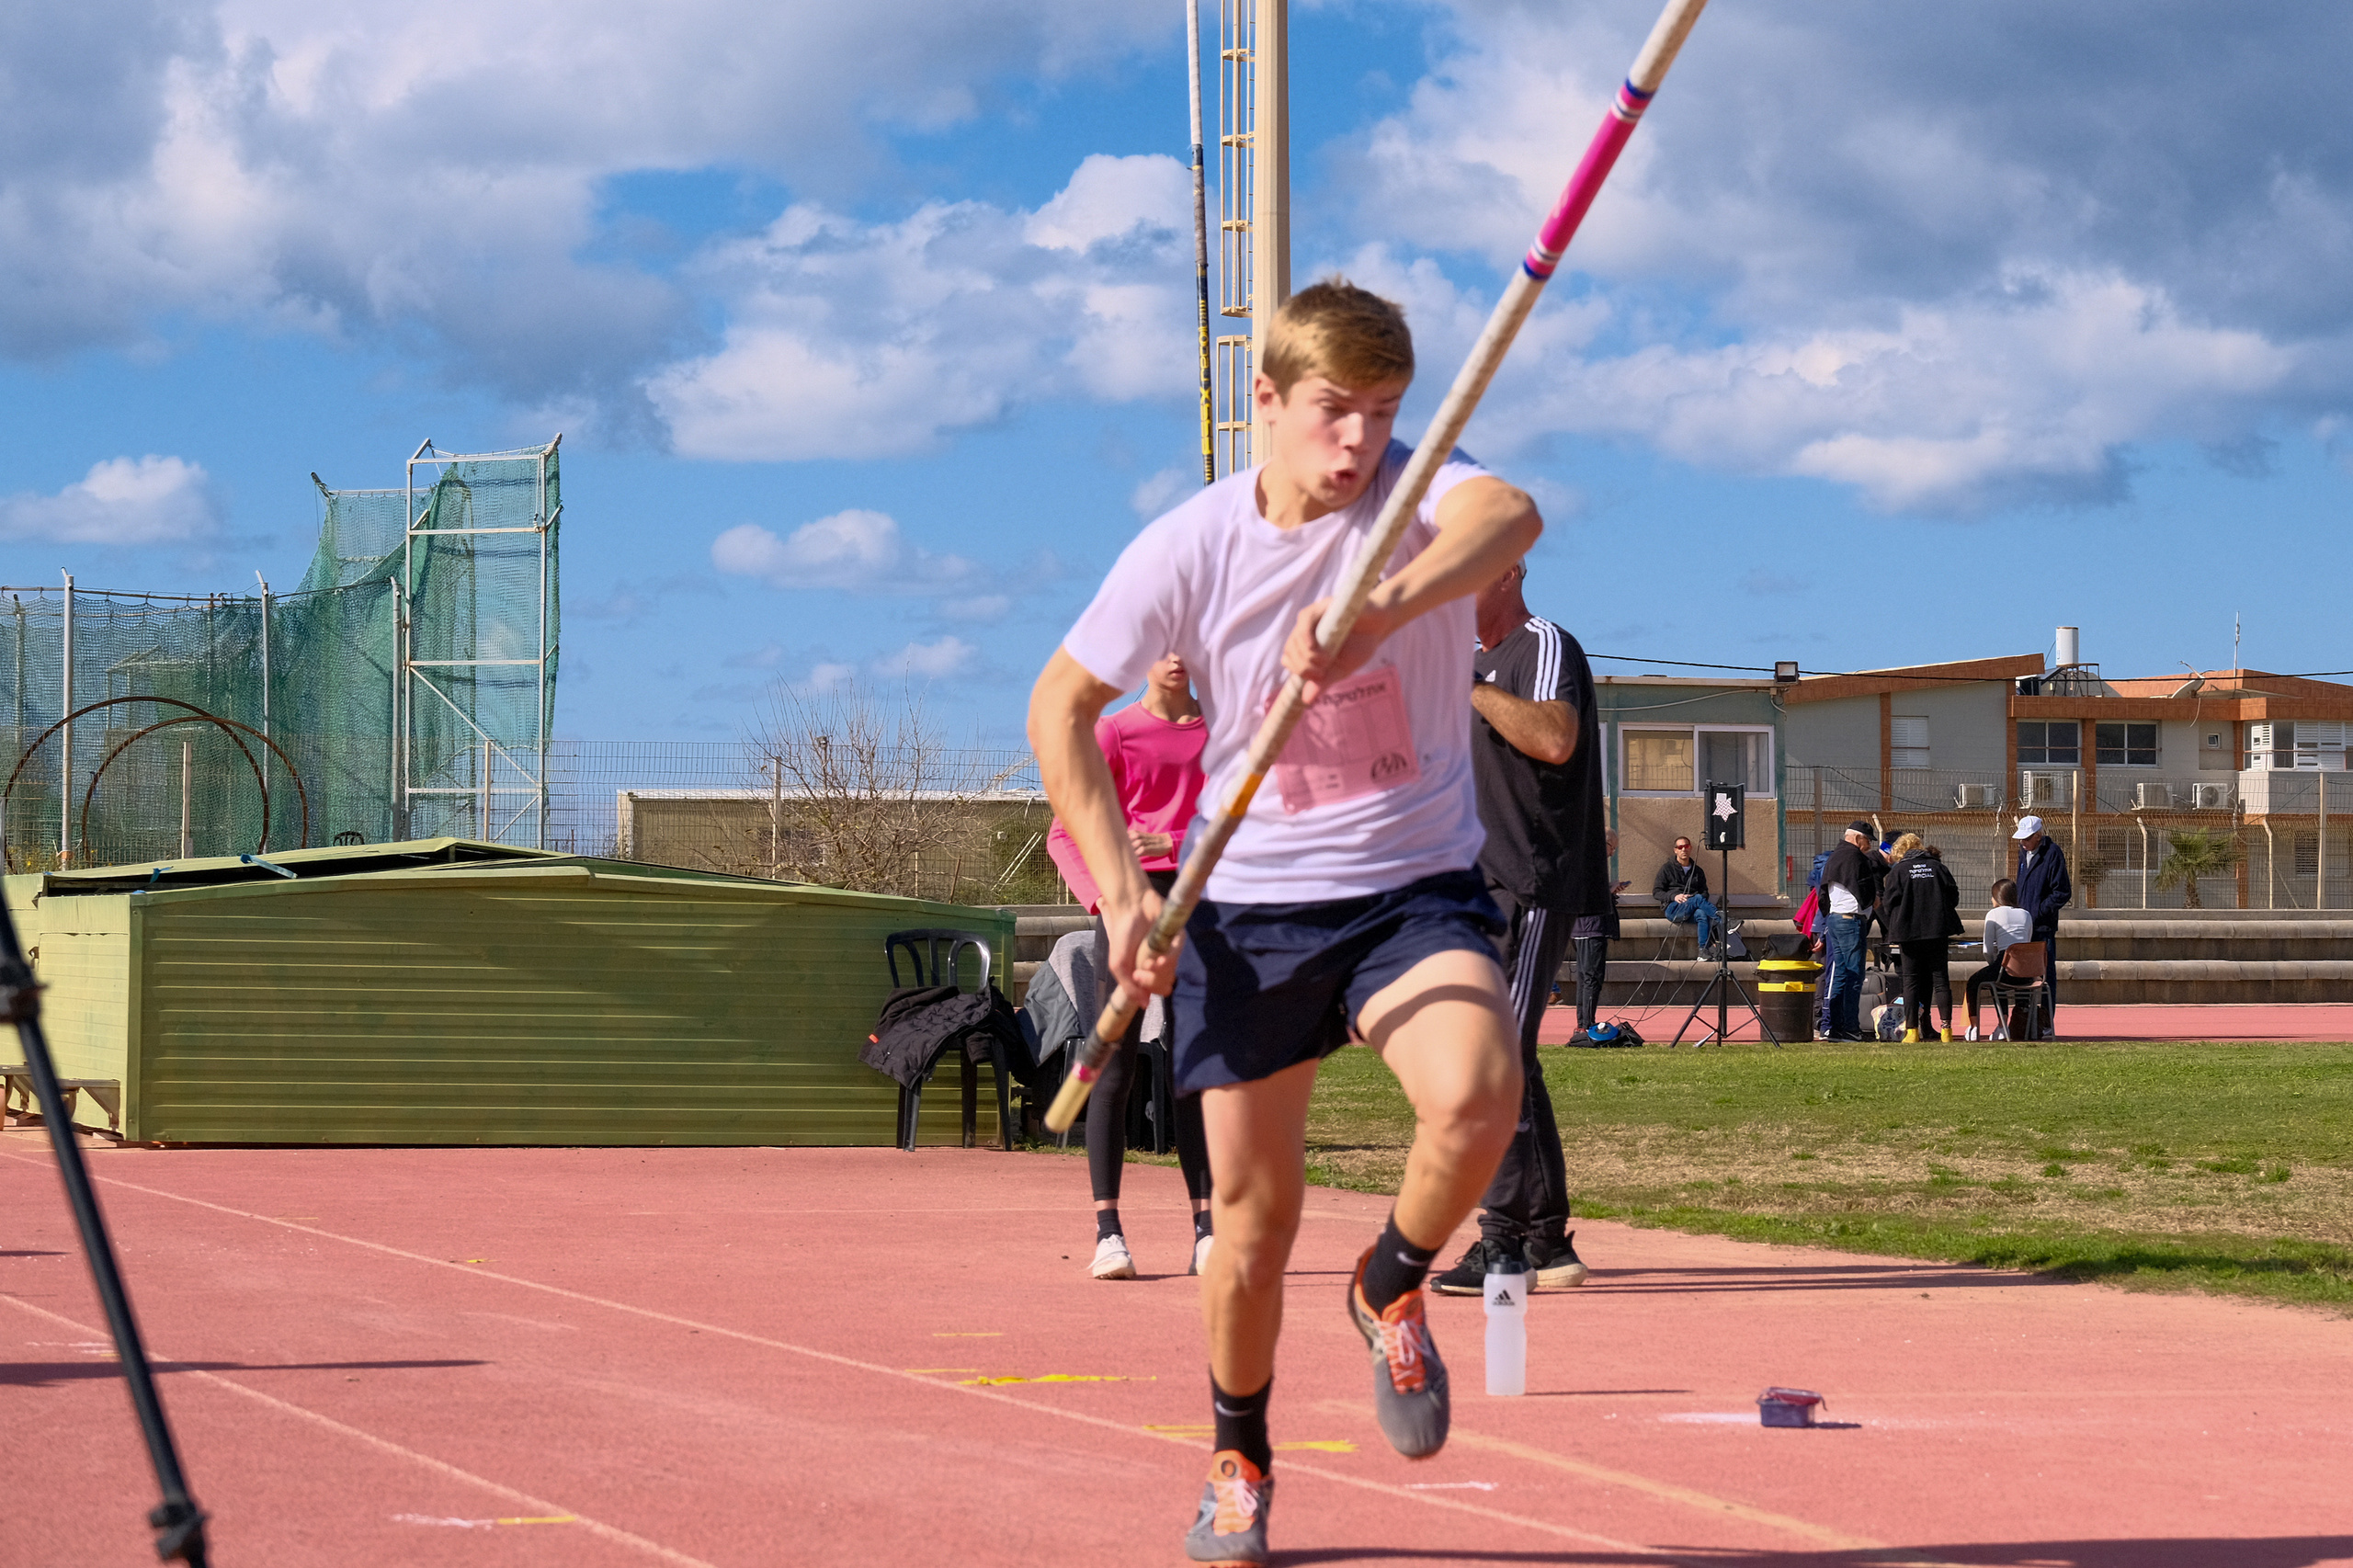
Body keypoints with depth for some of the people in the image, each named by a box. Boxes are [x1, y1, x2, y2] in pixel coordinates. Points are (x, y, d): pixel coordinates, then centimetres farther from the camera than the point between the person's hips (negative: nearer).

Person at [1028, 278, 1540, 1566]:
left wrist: (1383, 606, -58)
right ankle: (1239, 1461, 30)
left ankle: (1391, 1288, 4)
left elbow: (1510, 516, -39)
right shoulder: (1190, 547, -8)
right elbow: (1061, 705, 4)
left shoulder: (1419, 490, -13)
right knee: (1253, 1207, 5)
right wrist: (1121, 886, -4)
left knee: (1476, 1092, -29)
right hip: (1248, 904, 1)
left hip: (1415, 885, -1)